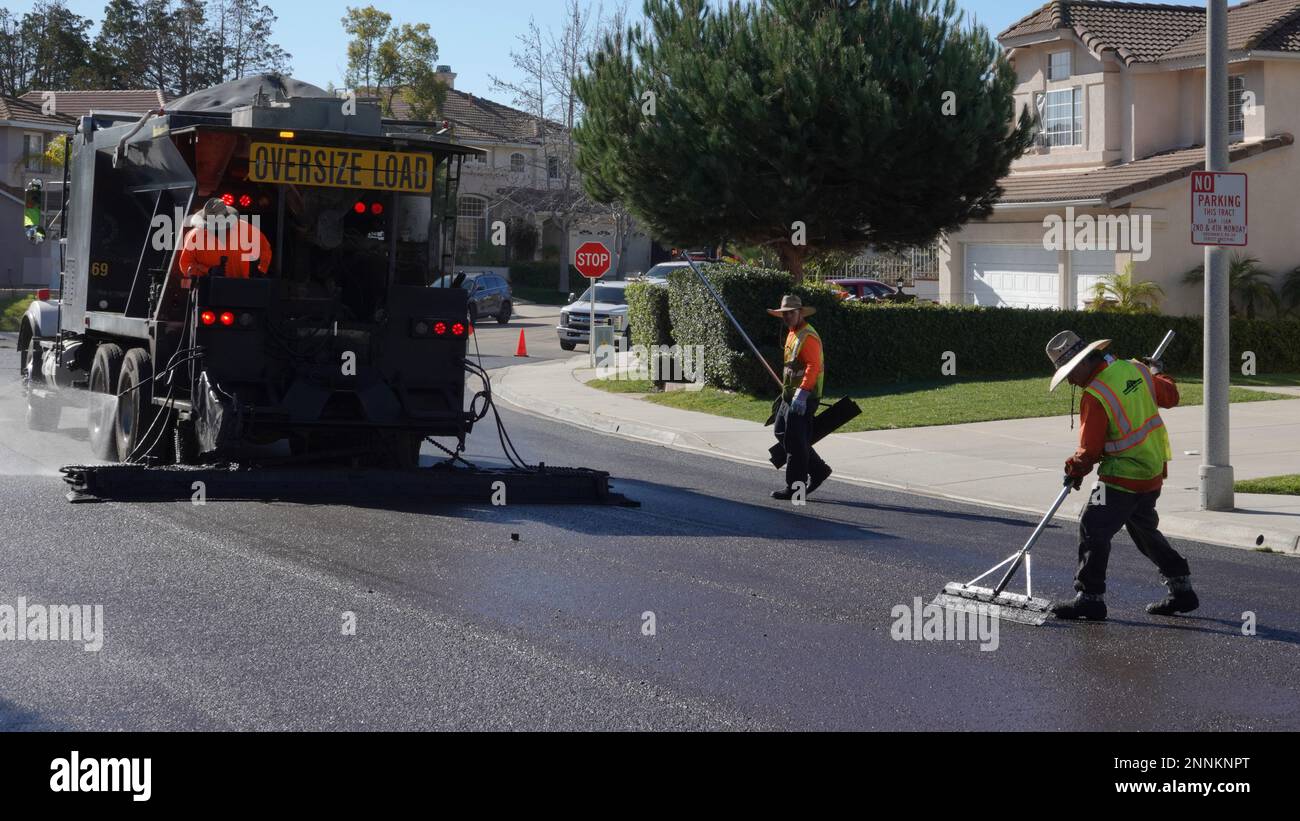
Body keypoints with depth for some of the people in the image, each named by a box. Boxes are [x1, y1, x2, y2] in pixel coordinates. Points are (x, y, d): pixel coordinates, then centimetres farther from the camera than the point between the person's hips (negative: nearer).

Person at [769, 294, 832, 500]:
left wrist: (801, 394, -30)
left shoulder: (808, 336, -16)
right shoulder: (792, 333, 16)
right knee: (781, 432, 15)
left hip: (803, 398, -10)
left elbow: (813, 367, -25)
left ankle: (795, 488, 2)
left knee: (795, 441, -5)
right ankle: (818, 470, 21)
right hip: (790, 396, 10)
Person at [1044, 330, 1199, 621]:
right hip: (1154, 470, 9)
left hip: (1124, 475, -9)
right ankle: (1182, 591, 27)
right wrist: (1159, 372, 37)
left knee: (1093, 528, -4)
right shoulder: (1136, 369, 1)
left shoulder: (1094, 396, -20)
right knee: (1144, 529, 21)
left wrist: (1074, 470, 6)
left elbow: (1090, 451, -14)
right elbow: (1170, 397, 17)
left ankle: (1090, 597, -3)